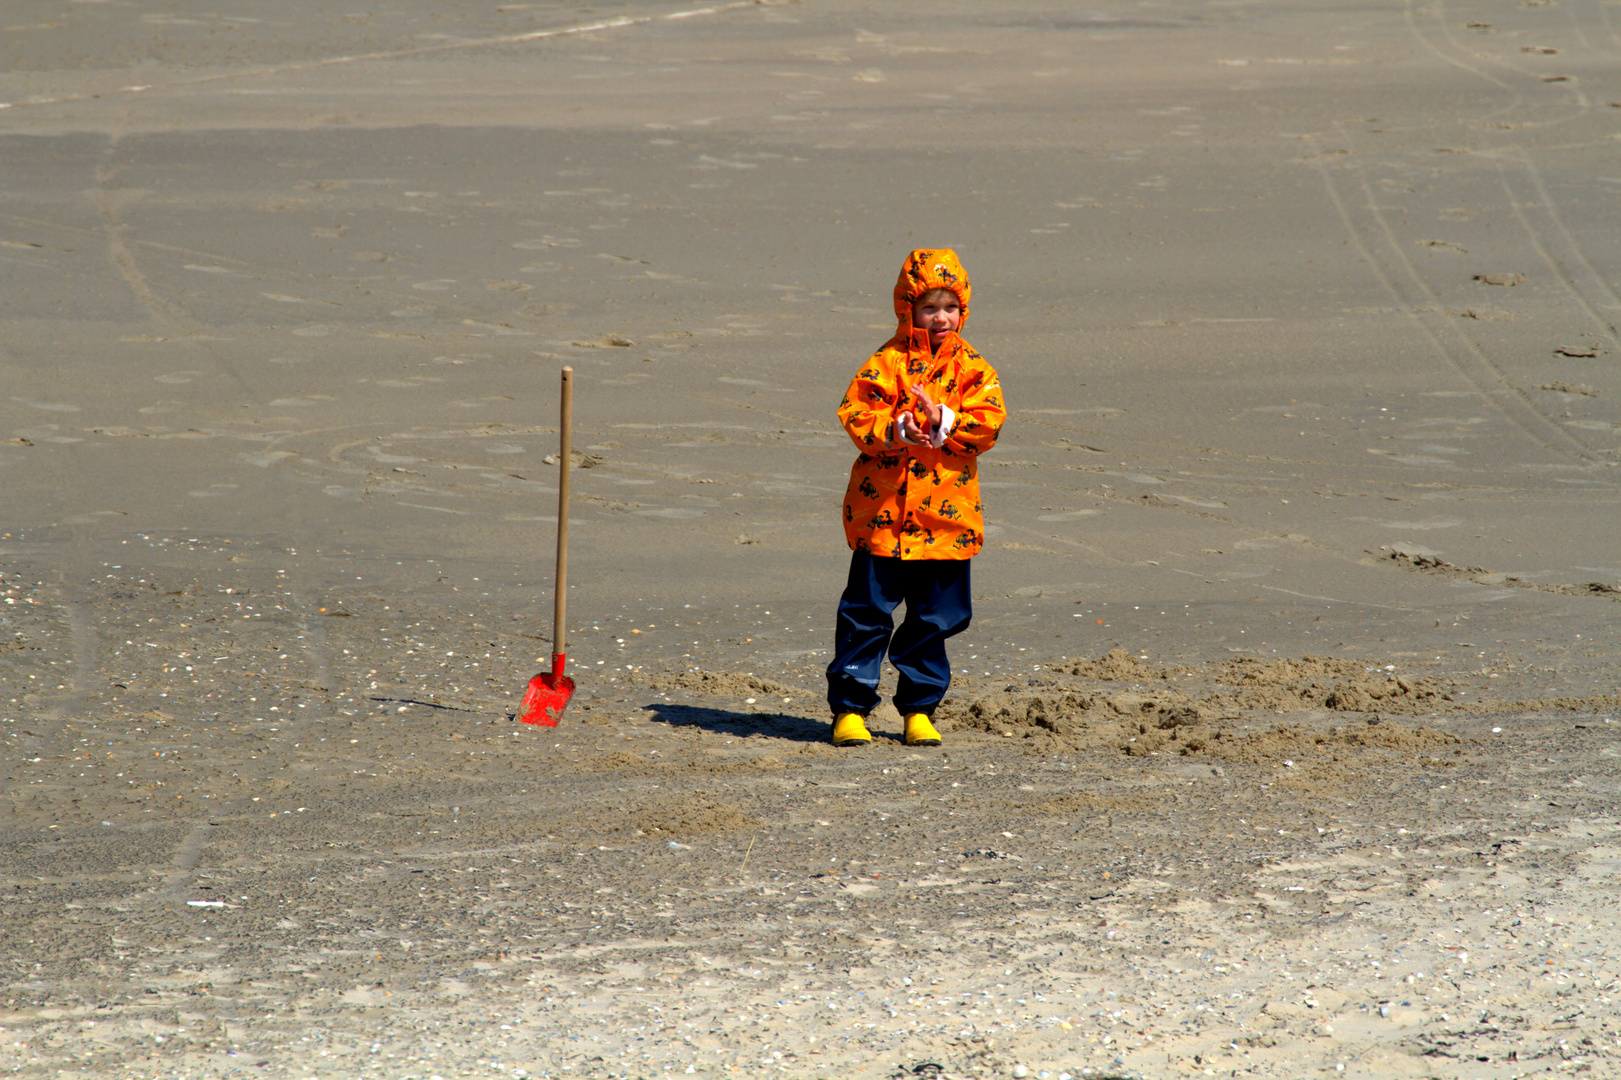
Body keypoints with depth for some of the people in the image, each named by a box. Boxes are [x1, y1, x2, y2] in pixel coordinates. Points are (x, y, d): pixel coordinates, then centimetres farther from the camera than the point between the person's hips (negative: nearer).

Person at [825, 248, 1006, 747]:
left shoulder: (972, 369, 4)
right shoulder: (885, 364, -1)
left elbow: (987, 424, -6)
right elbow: (855, 416, -8)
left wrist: (942, 423, -19)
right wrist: (896, 431, -24)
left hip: (946, 517, 2)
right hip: (882, 513, -2)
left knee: (936, 618, 9)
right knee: (867, 612, 0)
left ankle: (919, 708, 21)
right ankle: (849, 706, 8)